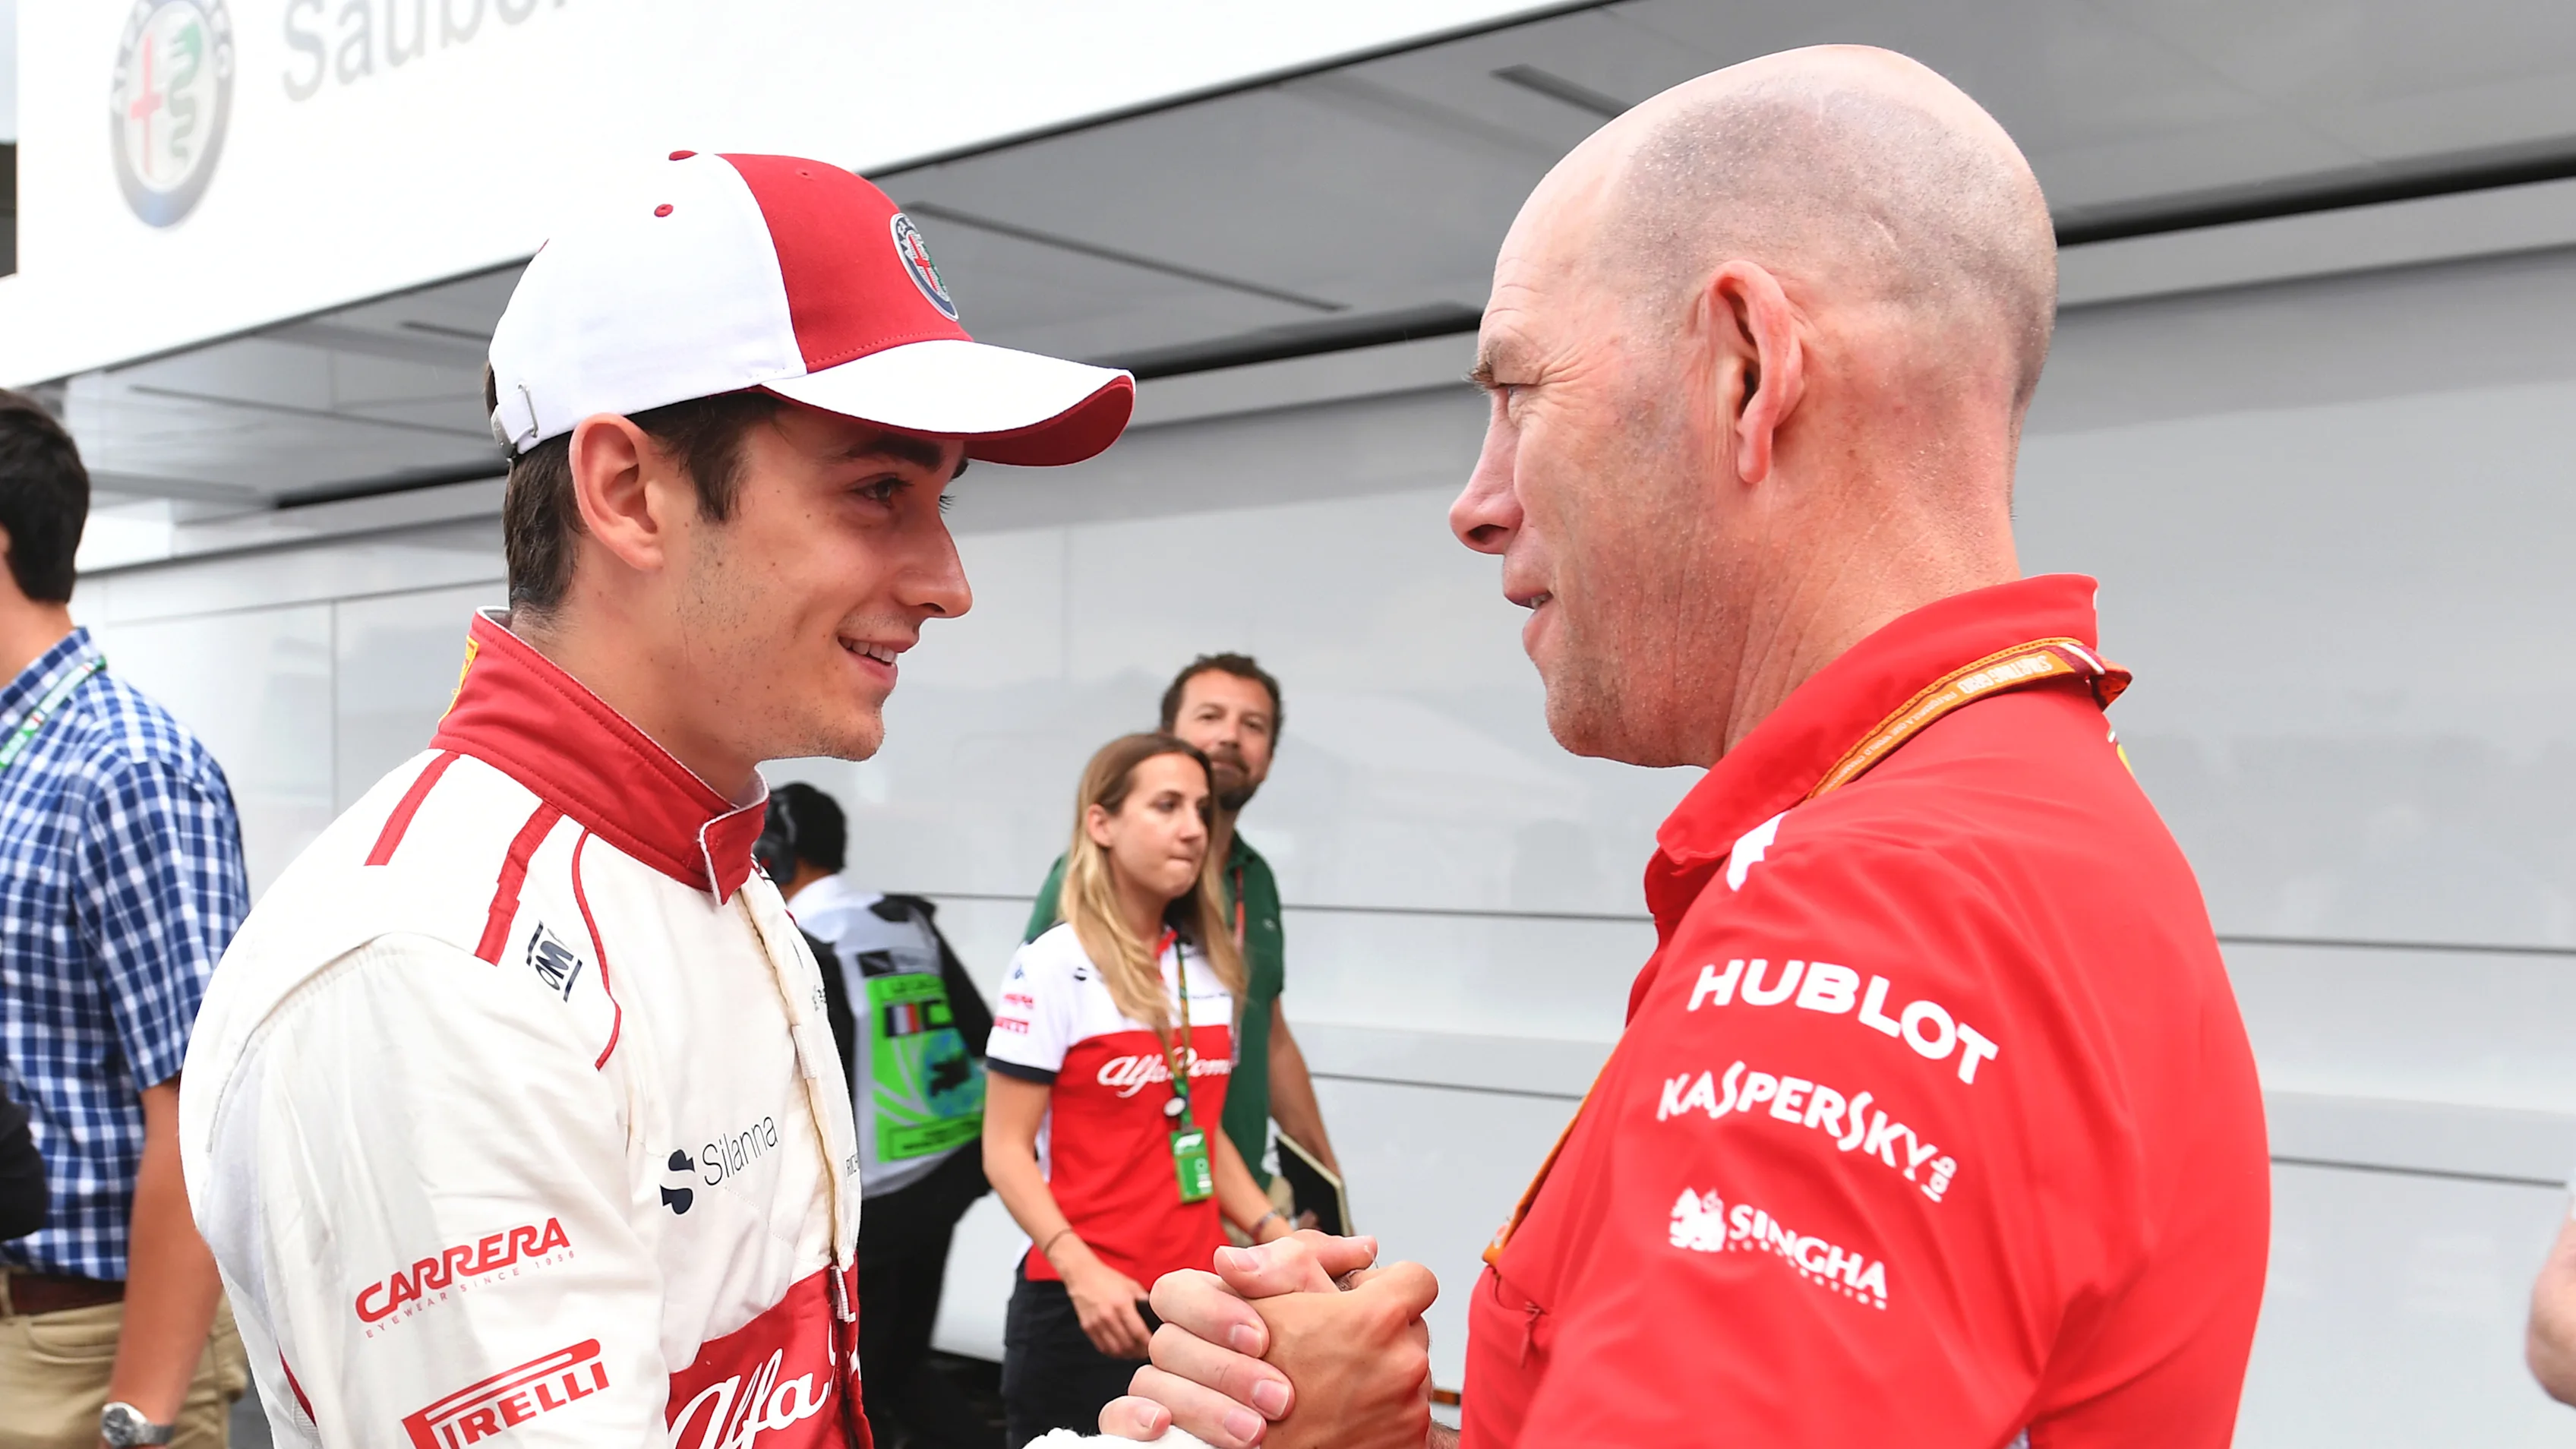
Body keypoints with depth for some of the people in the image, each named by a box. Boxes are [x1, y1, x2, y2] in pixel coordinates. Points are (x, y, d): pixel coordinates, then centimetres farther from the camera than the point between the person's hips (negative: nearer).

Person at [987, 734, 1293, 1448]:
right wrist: (1080, 1271, -22)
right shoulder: (1053, 967, -8)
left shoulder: (1210, 965, 10)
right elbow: (1007, 1150, -10)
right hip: (1085, 1308, -5)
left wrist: (1272, 1230, 5)